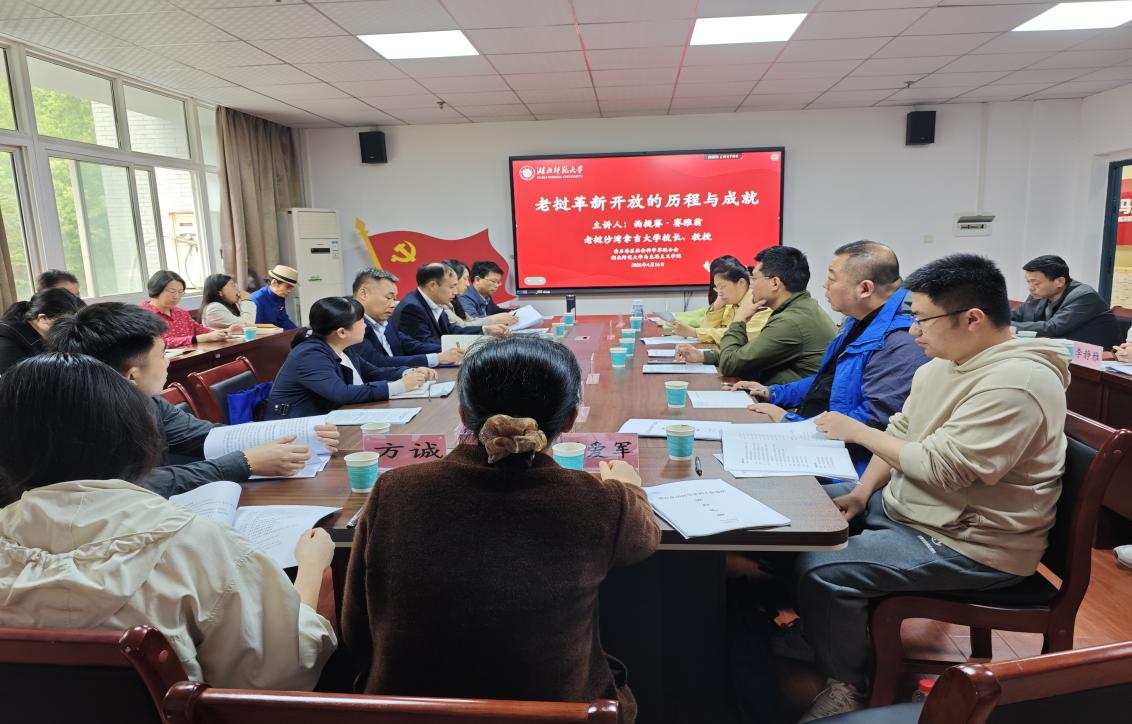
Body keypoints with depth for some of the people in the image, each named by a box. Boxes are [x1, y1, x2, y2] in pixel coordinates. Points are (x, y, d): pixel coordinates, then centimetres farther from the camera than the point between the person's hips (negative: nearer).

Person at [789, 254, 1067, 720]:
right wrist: (863, 492, -2)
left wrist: (858, 431, -19)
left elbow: (942, 467, -30)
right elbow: (900, 430, 11)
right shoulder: (941, 363, 5)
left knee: (821, 571, -22)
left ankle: (848, 685, 5)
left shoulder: (1015, 382, -26)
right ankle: (821, 628, 25)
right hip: (904, 507, 10)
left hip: (969, 546, -10)